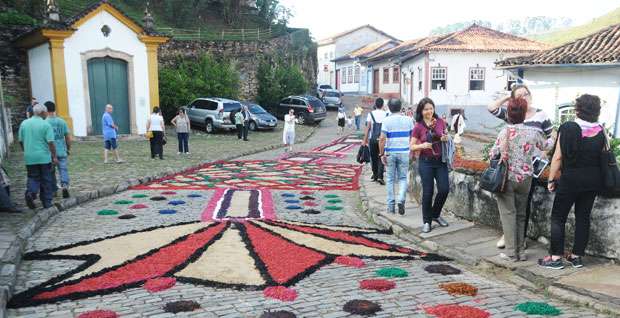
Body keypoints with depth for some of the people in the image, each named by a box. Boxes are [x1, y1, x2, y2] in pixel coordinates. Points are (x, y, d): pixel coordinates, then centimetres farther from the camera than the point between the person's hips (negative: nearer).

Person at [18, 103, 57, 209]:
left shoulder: (24, 123, 4)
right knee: (46, 180, 8)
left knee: (33, 177, 16)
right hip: (44, 157, -3)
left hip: (29, 158, 3)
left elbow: (21, 141, 10)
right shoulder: (45, 125, -9)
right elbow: (50, 142, -14)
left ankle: (30, 192, -12)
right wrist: (54, 157, -7)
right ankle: (47, 203, 13)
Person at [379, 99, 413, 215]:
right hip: (404, 153, 1)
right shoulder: (408, 120, 2)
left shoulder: (386, 121, -6)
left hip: (390, 153, -1)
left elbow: (382, 139, -13)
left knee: (391, 179, 8)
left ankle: (391, 206, 10)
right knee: (403, 178, 11)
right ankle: (401, 199, -11)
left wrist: (382, 154, -6)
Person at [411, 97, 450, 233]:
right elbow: (412, 146, -1)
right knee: (428, 192, 0)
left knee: (444, 189, -1)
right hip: (426, 162, -3)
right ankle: (427, 221, 15)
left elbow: (446, 137, 17)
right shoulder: (418, 127, -5)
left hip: (441, 161, 3)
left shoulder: (440, 122, 1)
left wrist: (446, 139, -6)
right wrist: (422, 146, -20)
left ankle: (436, 214, 24)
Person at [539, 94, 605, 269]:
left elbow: (558, 157, -11)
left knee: (558, 217, 5)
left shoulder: (567, 128, -12)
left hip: (571, 179, -4)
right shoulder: (601, 131, -1)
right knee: (583, 217, 13)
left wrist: (551, 179, -3)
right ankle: (577, 256, 19)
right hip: (593, 181, 4)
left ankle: (556, 257, 5)